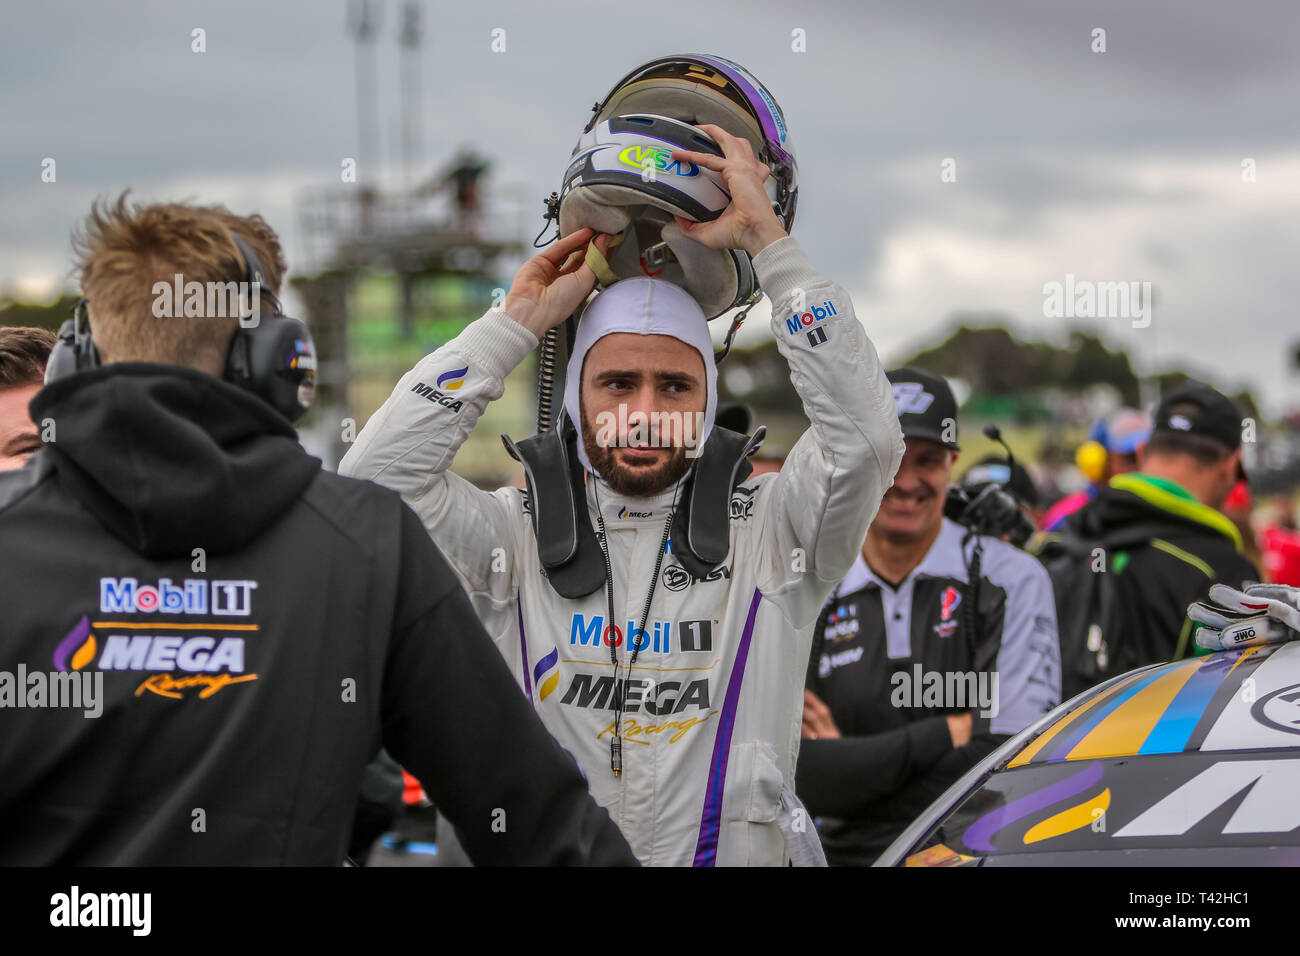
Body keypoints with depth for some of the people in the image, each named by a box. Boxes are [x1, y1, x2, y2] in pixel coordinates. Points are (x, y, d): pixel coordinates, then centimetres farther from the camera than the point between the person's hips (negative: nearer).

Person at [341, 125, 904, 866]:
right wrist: (516, 324, 0)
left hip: (739, 848, 0)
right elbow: (376, 477, -4)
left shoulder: (766, 532, 6)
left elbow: (867, 440, -9)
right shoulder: (516, 534, 8)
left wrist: (769, 242, -7)